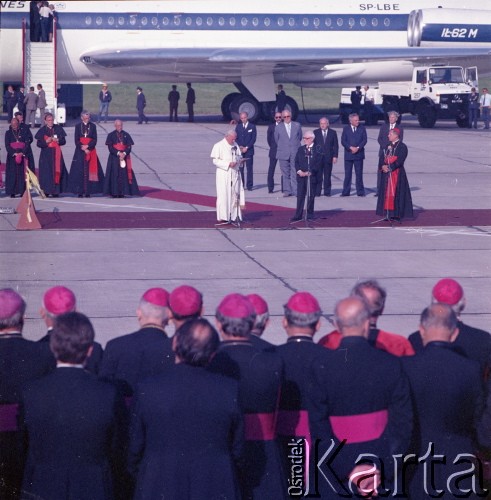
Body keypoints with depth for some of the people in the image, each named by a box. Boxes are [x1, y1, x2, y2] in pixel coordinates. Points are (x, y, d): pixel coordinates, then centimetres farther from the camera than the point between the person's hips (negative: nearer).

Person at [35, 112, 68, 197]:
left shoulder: (58, 128, 8)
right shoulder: (42, 130, 4)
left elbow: (64, 141, 6)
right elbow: (39, 143, -1)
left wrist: (57, 140, -13)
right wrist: (46, 141, -16)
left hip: (56, 153, 1)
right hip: (46, 154, -1)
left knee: (57, 171, -6)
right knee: (46, 172, -6)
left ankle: (55, 191, -3)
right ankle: (46, 191, -2)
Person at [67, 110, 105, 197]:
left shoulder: (93, 126, 7)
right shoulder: (78, 126, 7)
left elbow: (94, 140, 1)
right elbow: (76, 140, 1)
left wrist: (87, 146, -14)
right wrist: (83, 148, -10)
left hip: (91, 150, 0)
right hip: (80, 151, 0)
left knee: (89, 170, -5)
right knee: (80, 170, -5)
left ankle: (88, 191, -4)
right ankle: (80, 191, -4)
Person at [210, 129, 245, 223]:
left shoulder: (235, 145, 13)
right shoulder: (219, 146, -6)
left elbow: (238, 156, 22)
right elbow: (215, 161, -10)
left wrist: (239, 160, -4)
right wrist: (228, 164, -20)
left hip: (234, 173, 6)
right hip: (223, 174, -6)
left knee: (235, 193, 4)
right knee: (223, 195, -6)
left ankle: (233, 215, 10)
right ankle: (222, 217, -3)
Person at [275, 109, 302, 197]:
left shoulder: (297, 125, 7)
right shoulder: (278, 128, 5)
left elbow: (300, 137, 17)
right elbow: (276, 140, 15)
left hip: (295, 153, 0)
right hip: (283, 154, 0)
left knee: (295, 173, -5)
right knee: (285, 173, 2)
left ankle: (295, 191, -5)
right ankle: (287, 191, 9)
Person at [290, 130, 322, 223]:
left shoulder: (317, 150, -1)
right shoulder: (300, 149, 12)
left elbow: (318, 163, -8)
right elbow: (296, 161, 8)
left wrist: (309, 172, -17)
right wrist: (299, 171, -10)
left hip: (312, 177, -3)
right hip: (301, 176, 3)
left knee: (311, 197, 3)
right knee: (300, 196, 2)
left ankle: (310, 215, 11)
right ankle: (298, 216, 4)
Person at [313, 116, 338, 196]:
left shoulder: (333, 133, 7)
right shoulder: (316, 132, 7)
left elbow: (335, 145, 6)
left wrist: (335, 156, -2)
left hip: (328, 157, 0)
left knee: (327, 175, 2)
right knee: (318, 175, -2)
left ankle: (327, 192, 8)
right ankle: (317, 192, 1)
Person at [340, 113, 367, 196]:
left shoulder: (362, 128, 6)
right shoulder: (346, 129, 6)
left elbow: (364, 140, -1)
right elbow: (343, 141, -1)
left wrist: (358, 148, -14)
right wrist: (351, 148, -15)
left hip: (359, 154, 0)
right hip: (348, 154, 0)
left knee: (359, 174, 0)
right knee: (347, 174, 2)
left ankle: (360, 192, 4)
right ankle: (346, 192, 7)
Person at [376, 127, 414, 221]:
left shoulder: (402, 146, -7)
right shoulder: (388, 146, 15)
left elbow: (400, 160, -16)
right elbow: (381, 157, 9)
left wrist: (390, 167, -19)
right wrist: (383, 166, -11)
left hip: (397, 173, -7)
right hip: (386, 173, 7)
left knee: (396, 193, -7)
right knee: (387, 193, 5)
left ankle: (396, 214, -4)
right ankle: (388, 214, 9)